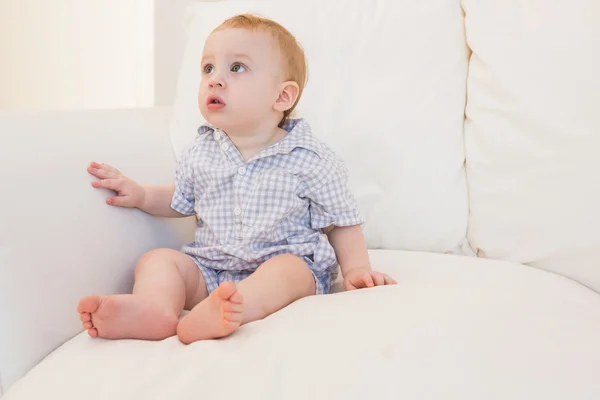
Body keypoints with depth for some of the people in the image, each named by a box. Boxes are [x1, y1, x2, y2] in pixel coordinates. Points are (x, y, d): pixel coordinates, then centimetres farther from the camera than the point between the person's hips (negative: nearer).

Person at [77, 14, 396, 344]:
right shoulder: (199, 153, 7)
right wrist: (142, 195, 7)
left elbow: (342, 222, 2)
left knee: (287, 269, -34)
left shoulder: (312, 161, -5)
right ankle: (154, 307, -45)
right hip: (210, 268, 5)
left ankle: (232, 310, -61)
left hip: (288, 260, -4)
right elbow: (180, 201, 24)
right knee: (158, 259, -13)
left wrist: (356, 270, -12)